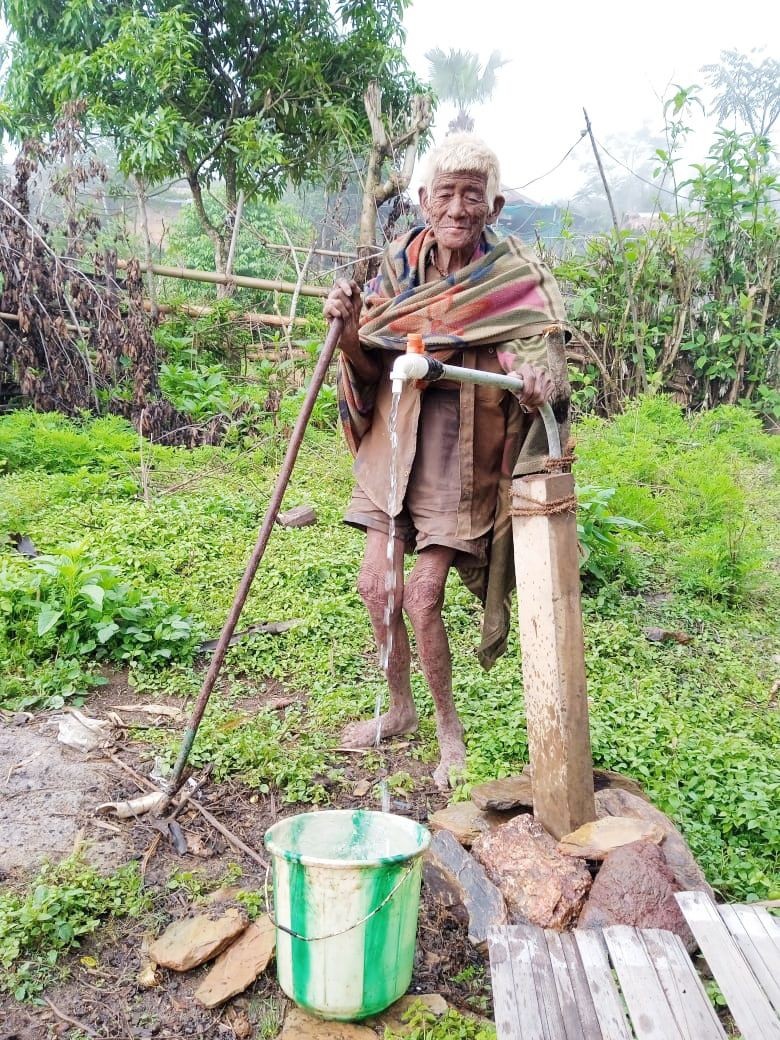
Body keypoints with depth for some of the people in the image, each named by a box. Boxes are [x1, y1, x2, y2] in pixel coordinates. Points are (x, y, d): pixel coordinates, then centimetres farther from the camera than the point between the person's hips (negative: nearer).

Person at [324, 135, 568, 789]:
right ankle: (401, 710, 31)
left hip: (461, 454, -4)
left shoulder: (515, 280, -9)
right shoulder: (399, 268, 2)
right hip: (395, 443, 5)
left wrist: (537, 378, -38)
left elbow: (536, 352, -15)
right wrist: (349, 328, -17)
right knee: (376, 584, 7)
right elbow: (370, 368, 3)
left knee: (422, 596, -7)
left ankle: (449, 727, 20)